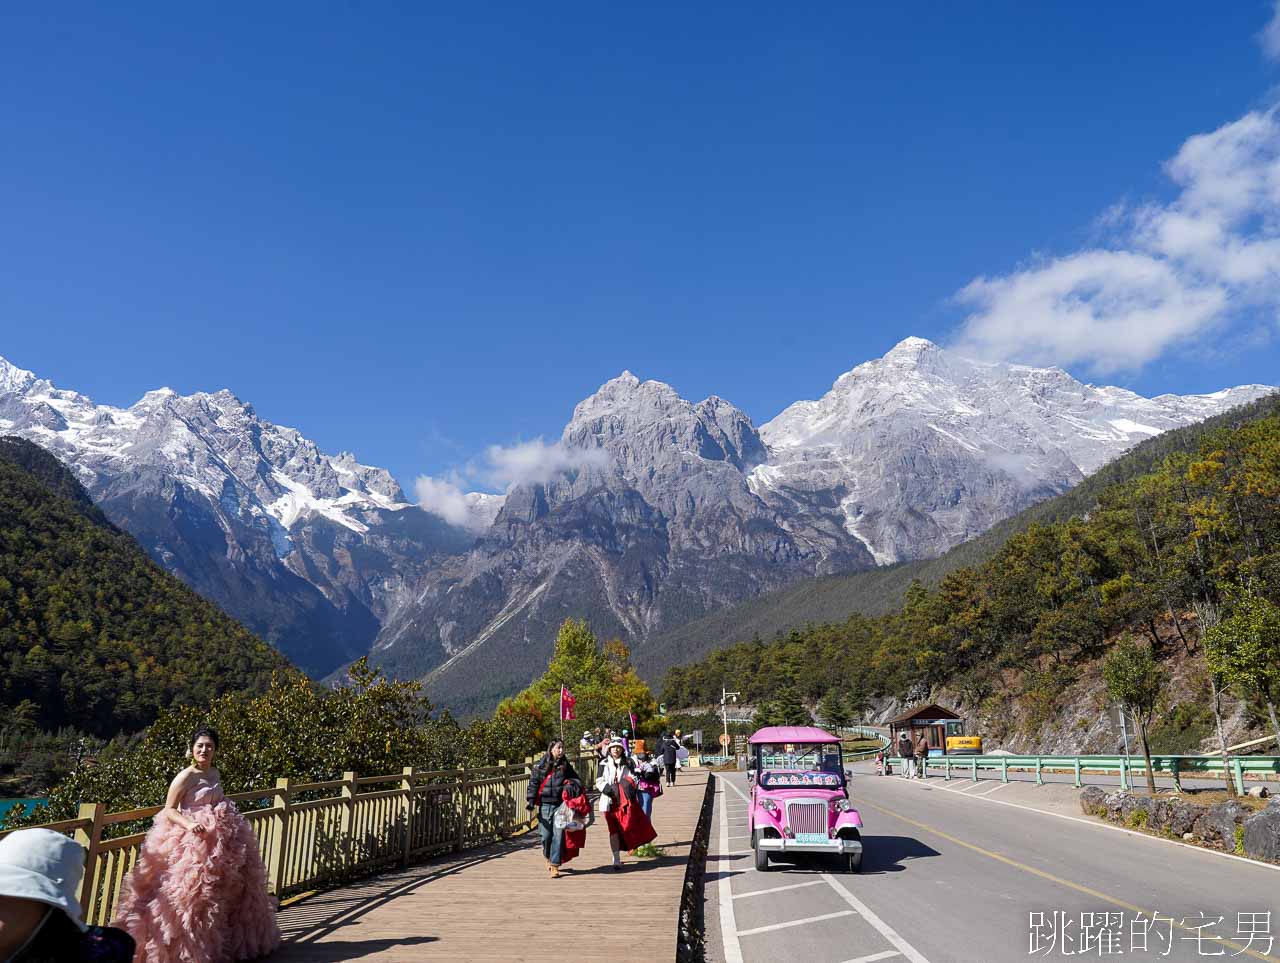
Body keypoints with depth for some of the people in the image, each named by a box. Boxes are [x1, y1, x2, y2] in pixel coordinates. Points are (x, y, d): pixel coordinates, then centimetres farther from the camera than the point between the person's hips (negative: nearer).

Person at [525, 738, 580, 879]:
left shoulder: (566, 766, 9)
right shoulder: (541, 765, 3)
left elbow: (576, 779, 21)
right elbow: (533, 783, 2)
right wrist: (531, 800, -7)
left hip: (561, 805, 1)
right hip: (545, 805, -1)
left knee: (558, 835, -6)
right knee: (546, 835, 3)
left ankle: (554, 865, 2)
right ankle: (548, 858, 31)